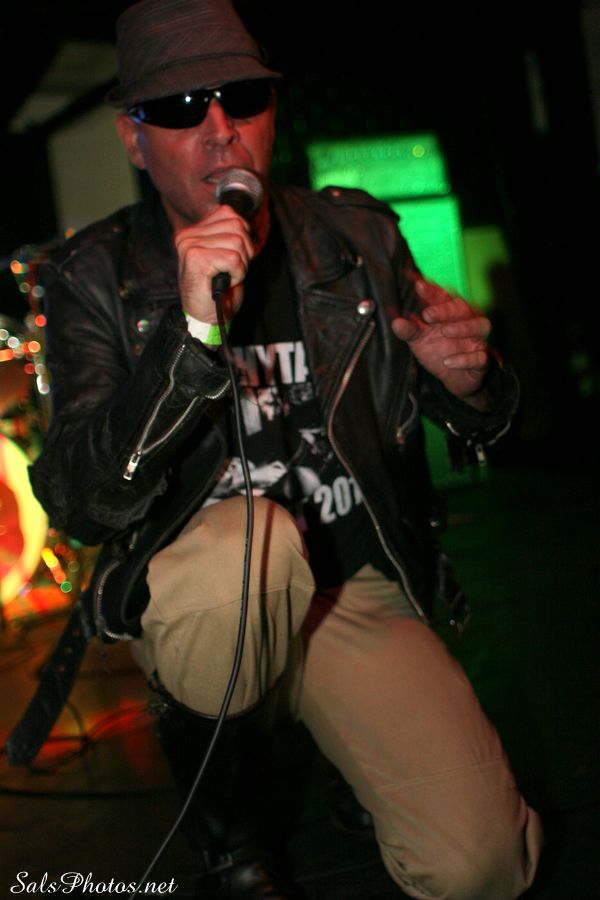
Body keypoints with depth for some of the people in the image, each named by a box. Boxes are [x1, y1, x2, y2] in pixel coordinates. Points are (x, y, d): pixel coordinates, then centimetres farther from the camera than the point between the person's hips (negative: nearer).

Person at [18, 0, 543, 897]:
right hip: (193, 597, -2)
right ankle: (226, 828, -8)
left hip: (357, 586, 2)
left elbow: (477, 425, 9)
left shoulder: (356, 236, 0)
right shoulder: (94, 278, -7)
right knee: (247, 538, -38)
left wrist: (468, 380, -17)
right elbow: (80, 504, -20)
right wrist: (191, 333, -33)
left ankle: (357, 755, 20)